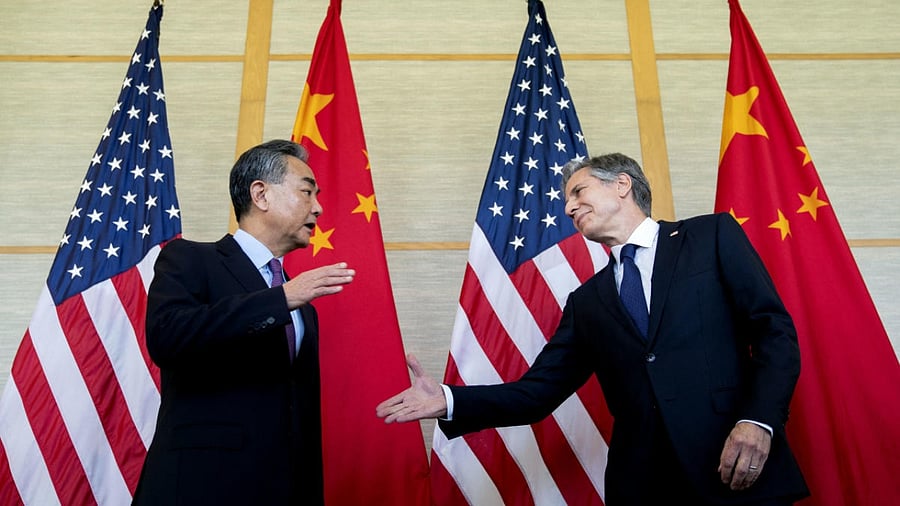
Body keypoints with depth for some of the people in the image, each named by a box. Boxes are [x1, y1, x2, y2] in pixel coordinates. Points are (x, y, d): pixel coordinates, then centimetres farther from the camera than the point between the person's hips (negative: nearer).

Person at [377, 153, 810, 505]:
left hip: (739, 471, -3)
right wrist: (450, 400, -7)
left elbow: (776, 330, -1)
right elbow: (540, 390, 7)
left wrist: (757, 420, -16)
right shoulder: (587, 301, 12)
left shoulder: (712, 236, 5)